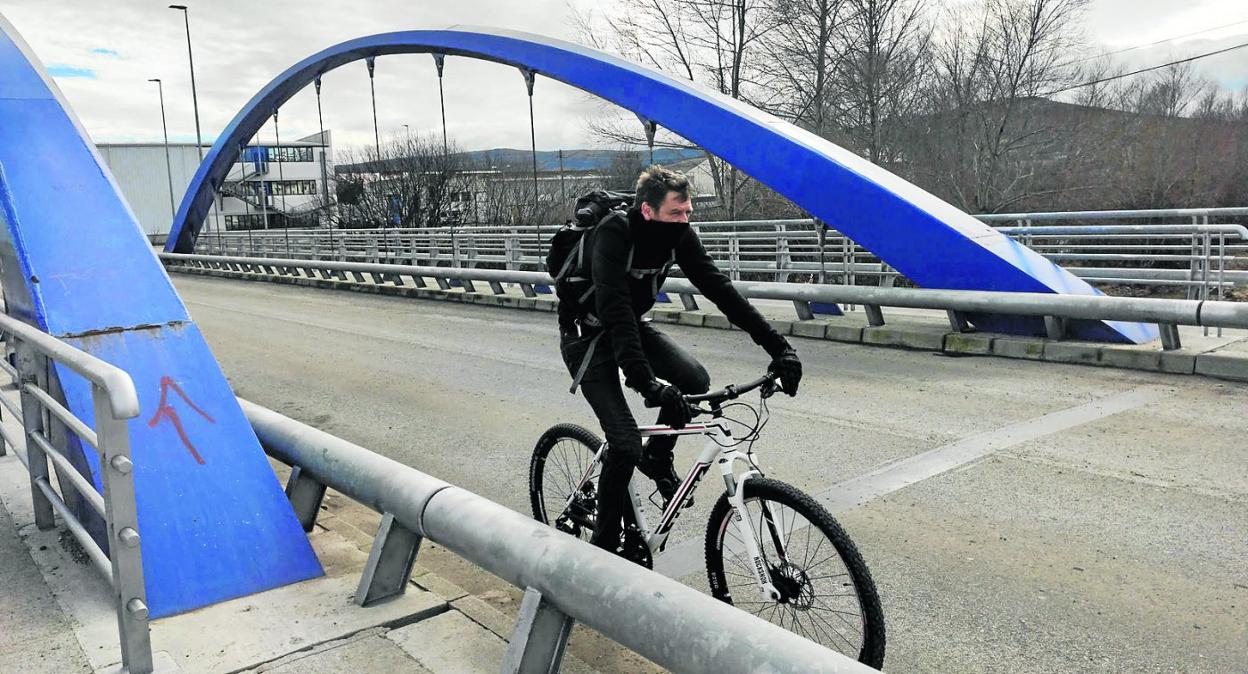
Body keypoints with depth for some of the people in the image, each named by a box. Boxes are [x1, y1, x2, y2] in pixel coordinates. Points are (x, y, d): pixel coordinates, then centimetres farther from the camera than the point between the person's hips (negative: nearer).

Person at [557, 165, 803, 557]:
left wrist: (778, 346, -23)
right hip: (587, 334, -6)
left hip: (632, 324, 6)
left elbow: (719, 288, -16)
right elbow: (614, 309, -41)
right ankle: (604, 545, 3)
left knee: (695, 380, -17)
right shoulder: (613, 235, -31)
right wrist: (646, 382, -52)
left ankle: (657, 458, 10)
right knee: (625, 444, -15)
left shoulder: (679, 235, -12)